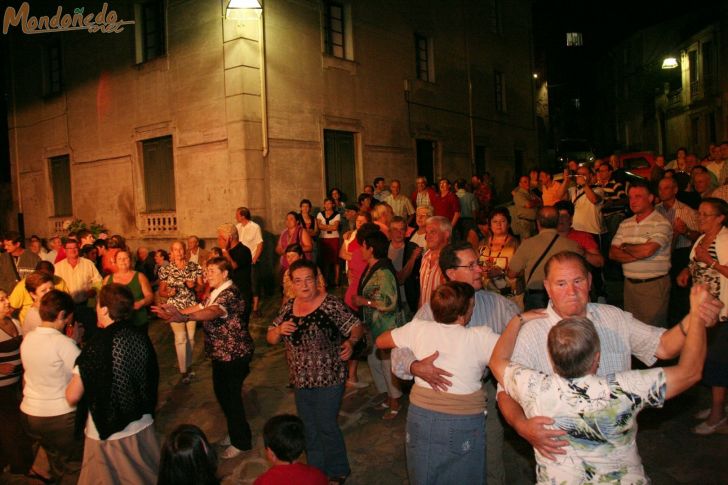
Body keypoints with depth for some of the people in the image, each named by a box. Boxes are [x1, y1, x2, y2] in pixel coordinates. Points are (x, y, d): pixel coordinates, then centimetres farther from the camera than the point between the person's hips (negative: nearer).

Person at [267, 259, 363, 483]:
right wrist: (279, 330, -16)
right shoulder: (288, 307, 2)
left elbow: (356, 327, -14)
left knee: (326, 427, 5)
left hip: (328, 380, -6)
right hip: (301, 381, 6)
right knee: (309, 428, 21)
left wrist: (350, 342, -35)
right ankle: (316, 470, 42)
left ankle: (337, 472, 30)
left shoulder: (331, 304, -15)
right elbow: (270, 338, 7)